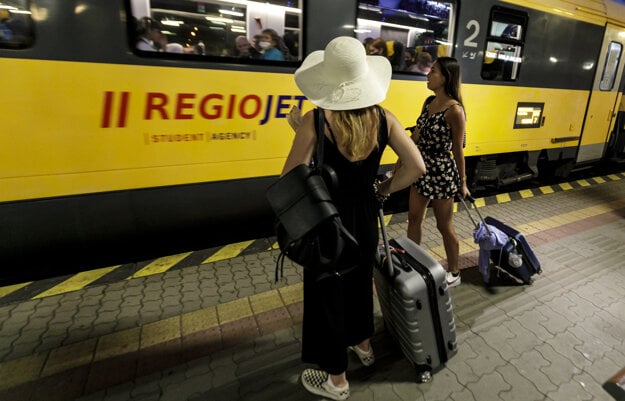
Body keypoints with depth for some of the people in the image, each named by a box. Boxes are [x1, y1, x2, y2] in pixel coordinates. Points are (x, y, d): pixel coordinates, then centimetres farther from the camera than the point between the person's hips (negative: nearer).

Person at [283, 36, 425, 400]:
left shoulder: (315, 120, -20)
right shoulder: (382, 117, -6)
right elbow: (417, 167, -7)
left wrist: (300, 132, -9)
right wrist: (383, 189, 7)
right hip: (365, 215, 5)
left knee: (326, 293, 14)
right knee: (360, 281, 27)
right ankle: (363, 343, 53)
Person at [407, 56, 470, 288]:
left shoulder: (454, 110, -17)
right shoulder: (429, 102, 5)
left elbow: (458, 150, -13)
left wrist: (462, 183, -6)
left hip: (442, 171, -7)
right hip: (422, 168, 7)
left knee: (444, 226, 8)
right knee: (414, 219, 15)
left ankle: (453, 274, 30)